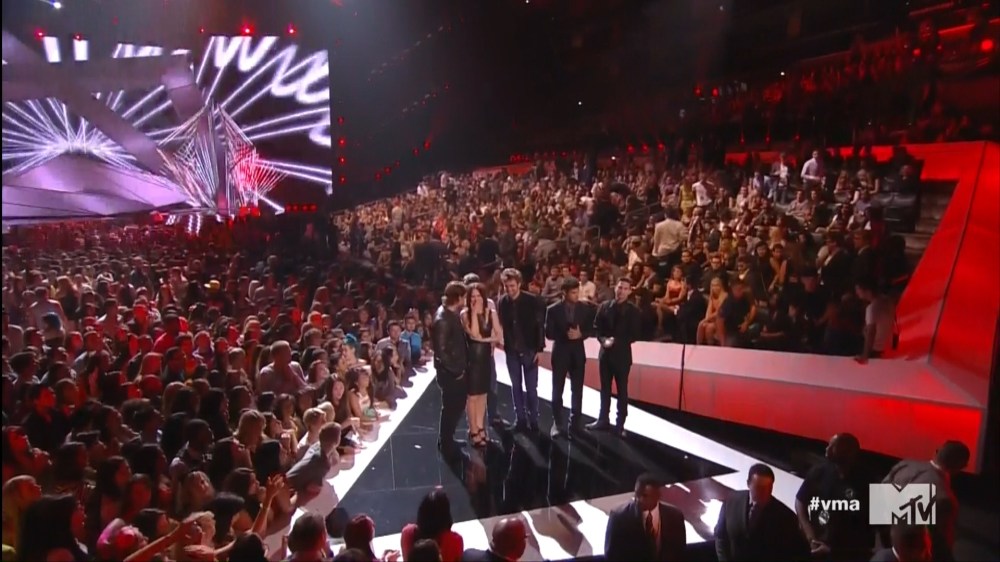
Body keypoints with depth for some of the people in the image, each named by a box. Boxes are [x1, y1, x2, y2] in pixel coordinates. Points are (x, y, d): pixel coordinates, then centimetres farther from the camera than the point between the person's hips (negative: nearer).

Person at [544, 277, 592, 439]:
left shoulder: (584, 308, -1)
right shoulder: (553, 310, -7)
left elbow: (590, 328, 4)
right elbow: (549, 333, -7)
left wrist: (580, 334, -17)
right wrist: (565, 335, -21)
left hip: (578, 353, 2)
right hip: (560, 353, -1)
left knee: (577, 391, 5)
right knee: (557, 391, 4)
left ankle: (575, 425, 16)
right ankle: (558, 424, 17)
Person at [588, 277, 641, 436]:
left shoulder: (633, 311, -2)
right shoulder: (604, 306, 6)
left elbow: (634, 335, -6)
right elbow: (597, 327, 5)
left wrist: (616, 341, -16)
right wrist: (603, 340, -14)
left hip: (622, 354, -3)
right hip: (606, 353, 3)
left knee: (622, 390, 4)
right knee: (605, 389, 11)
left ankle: (620, 424, 11)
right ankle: (603, 420, 22)